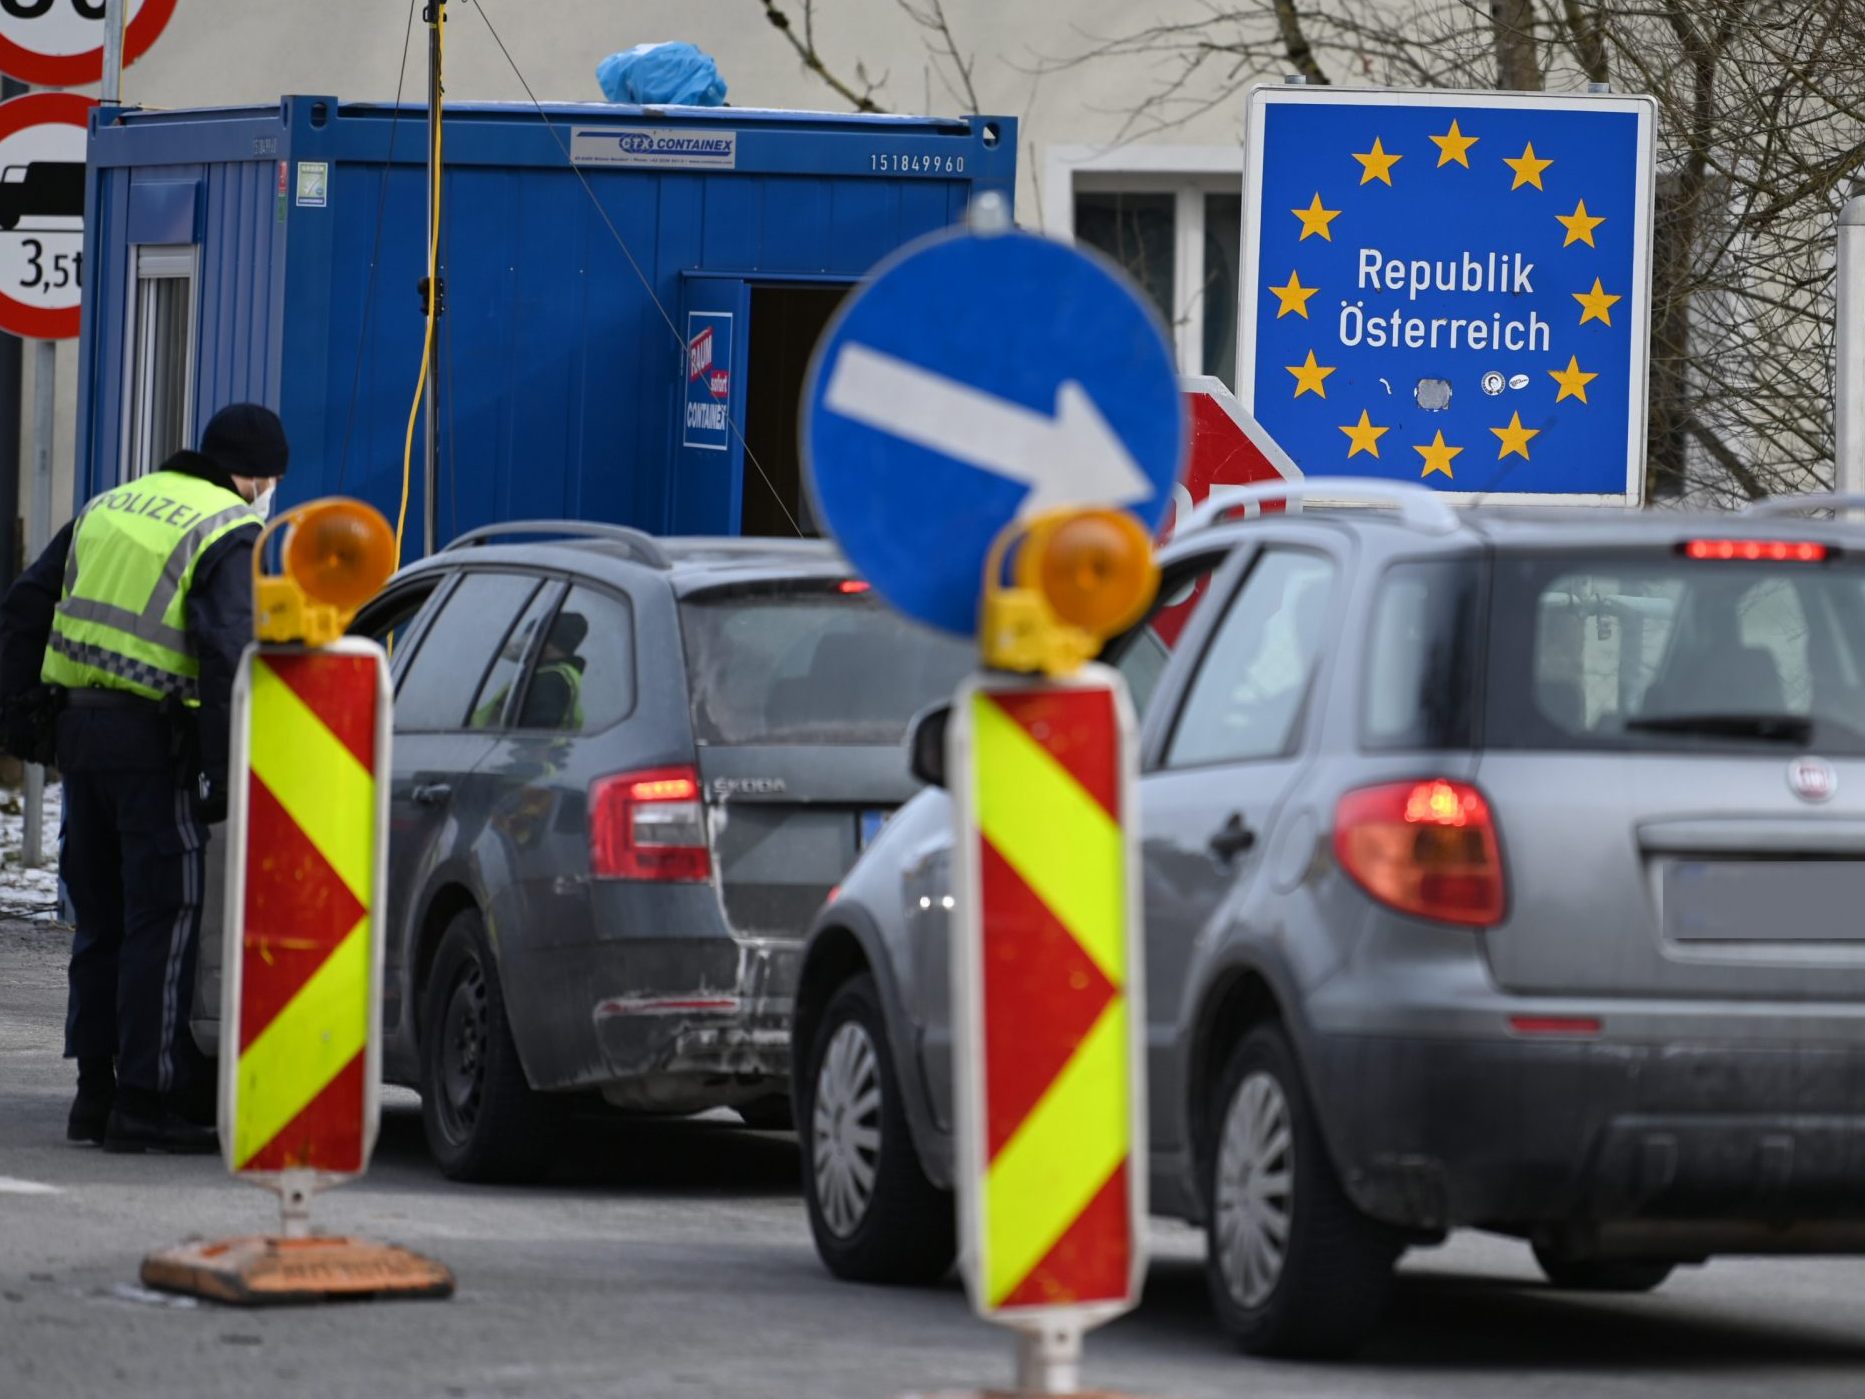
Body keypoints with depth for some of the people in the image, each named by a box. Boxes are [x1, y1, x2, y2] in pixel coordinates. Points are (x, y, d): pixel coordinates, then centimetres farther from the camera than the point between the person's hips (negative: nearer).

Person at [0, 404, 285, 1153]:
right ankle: (145, 1102, -6)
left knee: (103, 918, 14)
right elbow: (227, 655, -17)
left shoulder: (111, 506, 17)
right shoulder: (232, 537, -6)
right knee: (165, 920, -4)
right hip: (155, 745, -7)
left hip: (79, 731, 7)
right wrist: (224, 772, -16)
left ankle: (96, 1092, 16)